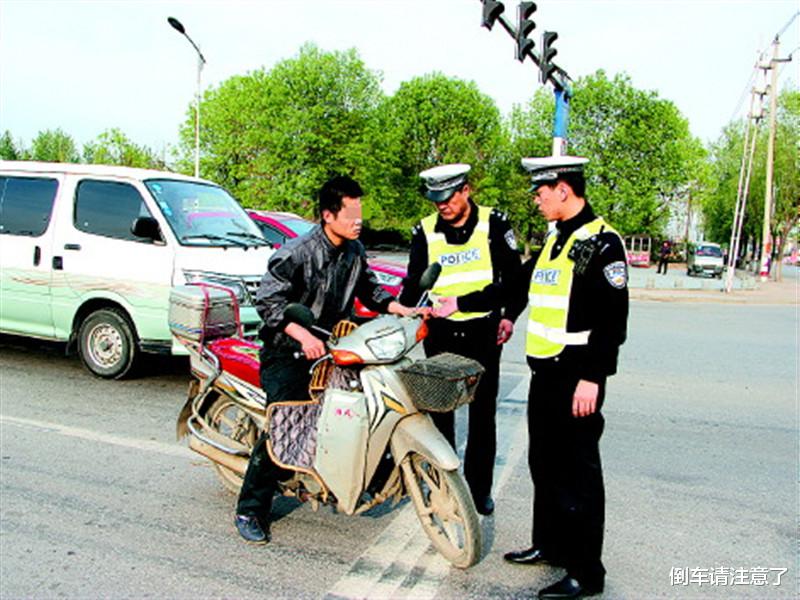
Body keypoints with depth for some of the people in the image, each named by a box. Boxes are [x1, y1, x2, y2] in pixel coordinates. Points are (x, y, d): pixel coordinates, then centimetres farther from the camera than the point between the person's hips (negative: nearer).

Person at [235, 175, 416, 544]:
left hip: (331, 346, 7)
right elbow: (268, 301, -20)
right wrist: (303, 335, -34)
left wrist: (402, 310, 1)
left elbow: (368, 290, 17)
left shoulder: (355, 251, 6)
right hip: (288, 352, -7)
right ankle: (250, 510, -1)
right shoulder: (295, 254, -17)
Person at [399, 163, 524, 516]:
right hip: (441, 333, 2)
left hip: (483, 333, -1)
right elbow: (414, 282, 6)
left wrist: (509, 315, -8)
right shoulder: (424, 232, 1)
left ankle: (479, 487, 21)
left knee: (483, 414, 8)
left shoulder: (494, 224, -4)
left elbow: (514, 275, 0)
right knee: (439, 412, 7)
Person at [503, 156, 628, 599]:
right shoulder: (554, 239, 15)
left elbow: (613, 317, -18)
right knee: (544, 463, 18)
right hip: (545, 372, 9)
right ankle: (549, 543, 35)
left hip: (577, 377, -9)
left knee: (577, 472, 0)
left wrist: (592, 377, -21)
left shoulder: (601, 242, -14)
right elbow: (519, 283, 21)